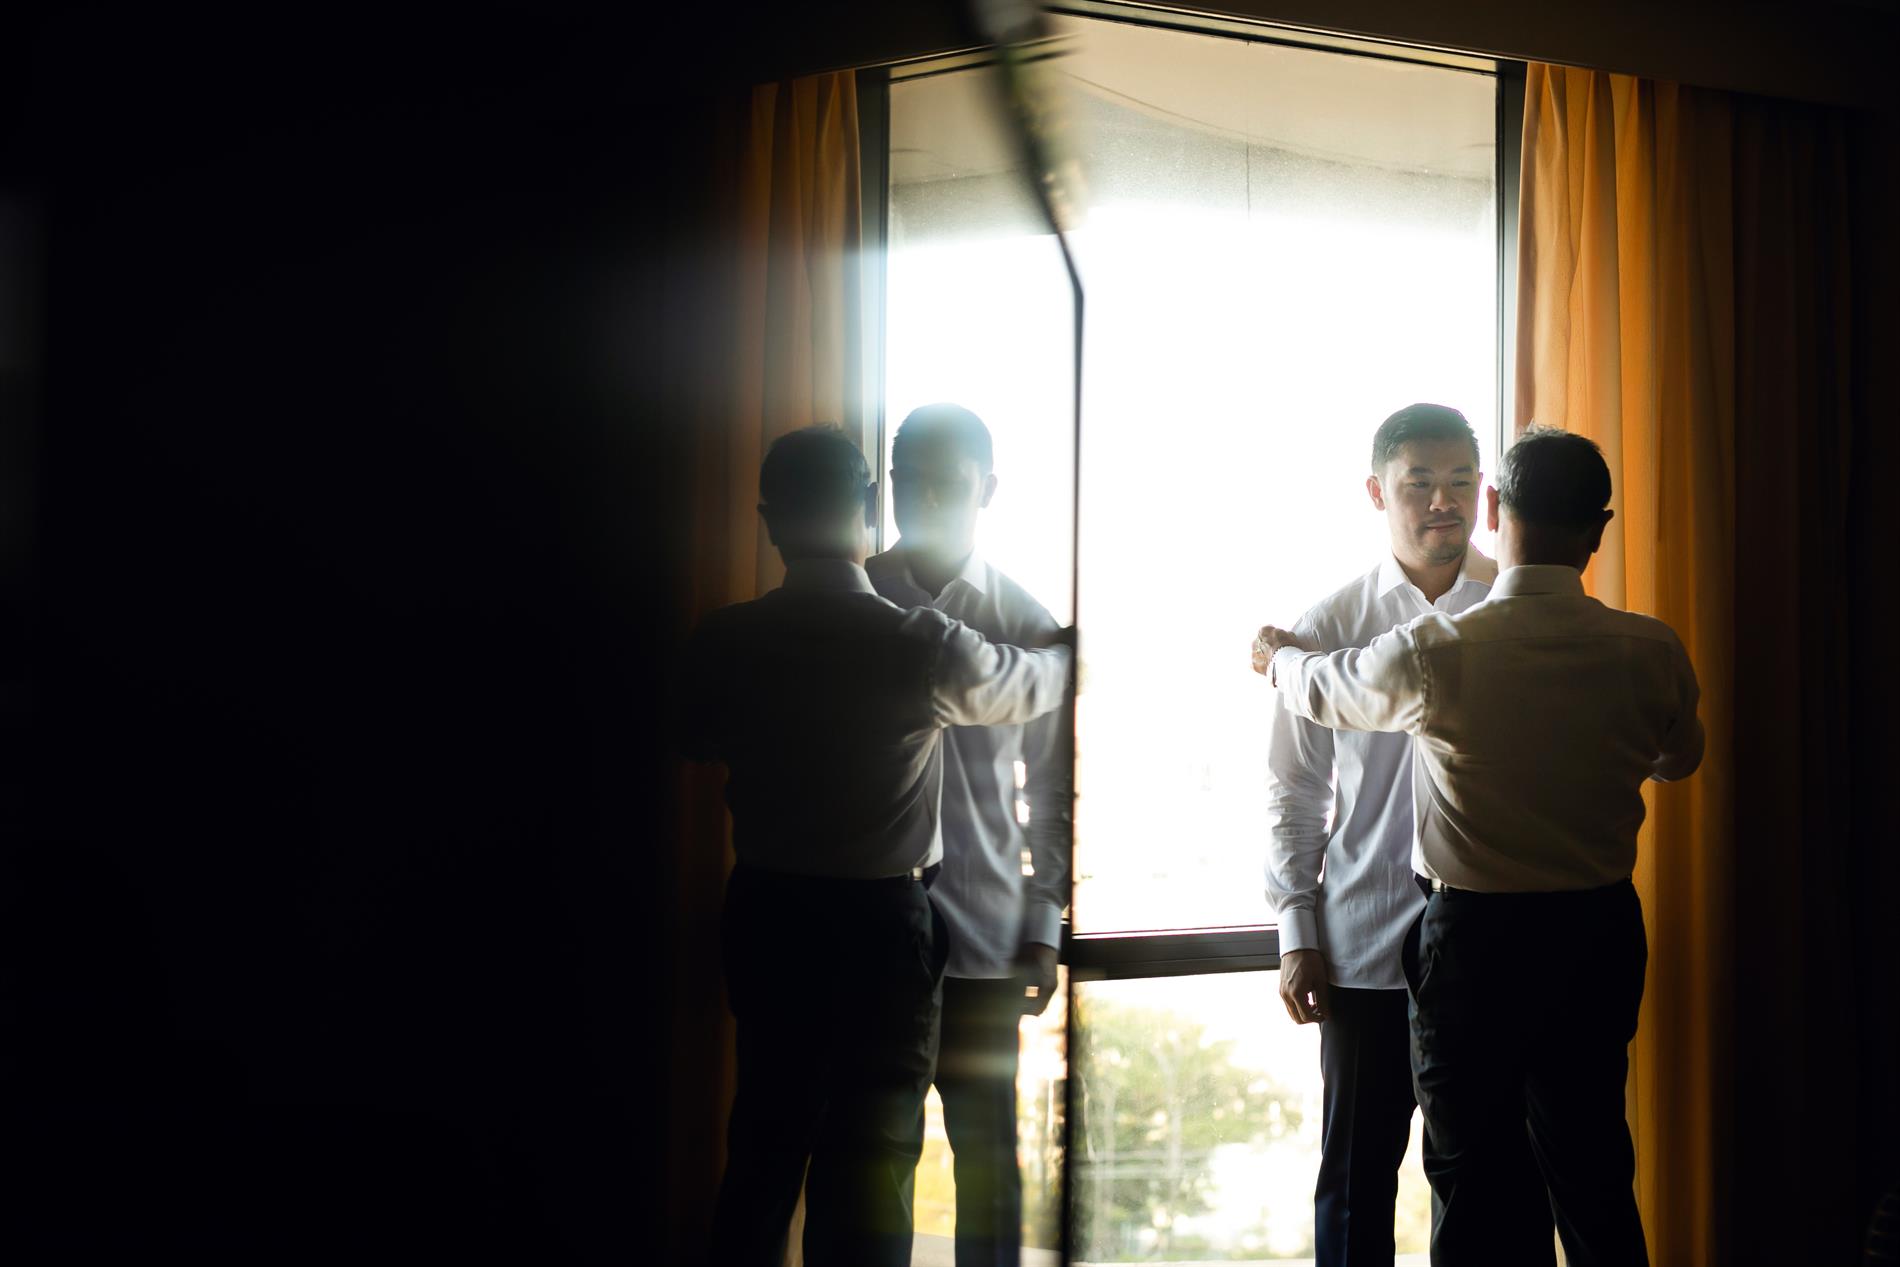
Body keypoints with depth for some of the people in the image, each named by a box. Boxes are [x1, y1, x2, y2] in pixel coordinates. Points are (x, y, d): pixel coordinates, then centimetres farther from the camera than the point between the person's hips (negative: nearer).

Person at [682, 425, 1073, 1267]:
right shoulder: (921, 646, -16)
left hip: (767, 915, 4)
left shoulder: (723, 643, -6)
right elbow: (1032, 683, 4)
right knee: (868, 1165, 5)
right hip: (881, 921, -4)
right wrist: (1072, 649, 26)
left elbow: (701, 741, 14)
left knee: (764, 1143, 16)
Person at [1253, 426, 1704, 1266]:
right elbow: (1679, 757, 14)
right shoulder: (1649, 654, -8)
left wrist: (1277, 653, 26)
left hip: (1473, 937, -3)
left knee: (1473, 1179, 8)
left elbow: (1324, 691, 3)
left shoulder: (1437, 653, -18)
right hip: (1599, 935, 4)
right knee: (1593, 1172, 16)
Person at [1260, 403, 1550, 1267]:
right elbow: (1294, 791, 6)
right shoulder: (1333, 626, 1)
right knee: (1356, 1178, 9)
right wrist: (1297, 936, 1)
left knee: (1513, 1178, 7)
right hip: (1367, 945, 0)